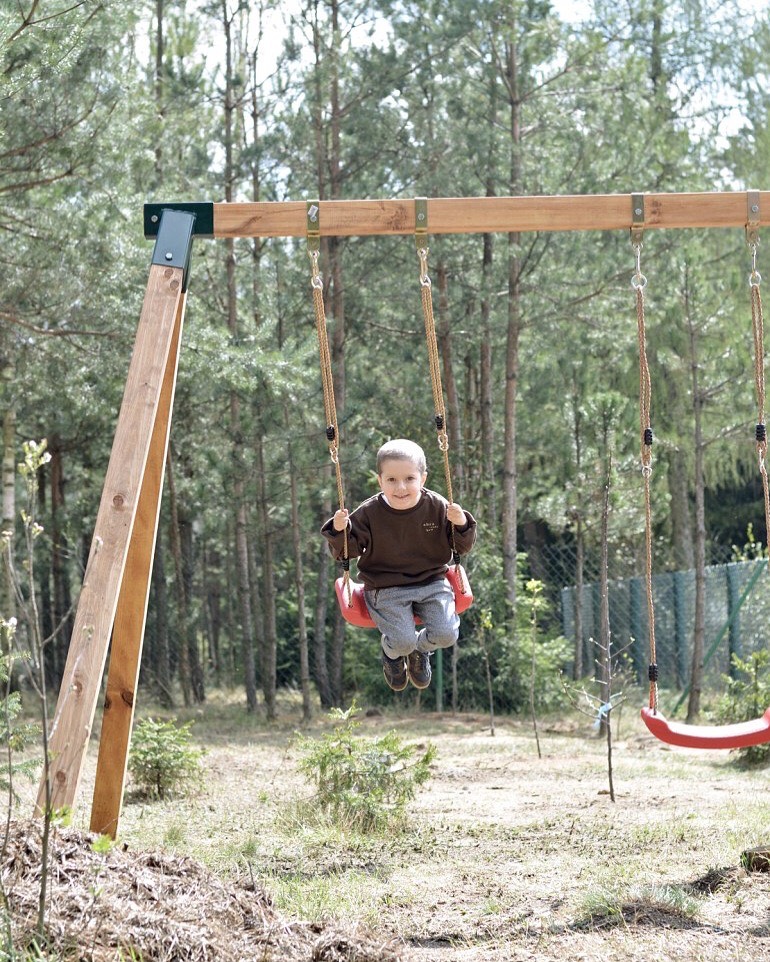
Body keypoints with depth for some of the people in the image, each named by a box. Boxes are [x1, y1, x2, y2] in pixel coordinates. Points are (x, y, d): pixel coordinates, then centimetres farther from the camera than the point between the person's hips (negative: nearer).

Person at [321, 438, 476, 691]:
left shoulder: (437, 507, -6)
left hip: (431, 583, 2)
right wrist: (339, 530, -23)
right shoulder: (369, 513, -10)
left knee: (446, 635, -15)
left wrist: (462, 525, -19)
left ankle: (419, 649, 24)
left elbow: (462, 547, 3)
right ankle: (392, 654, 22)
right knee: (402, 641, -20)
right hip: (386, 589, -2)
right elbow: (347, 550, -2)